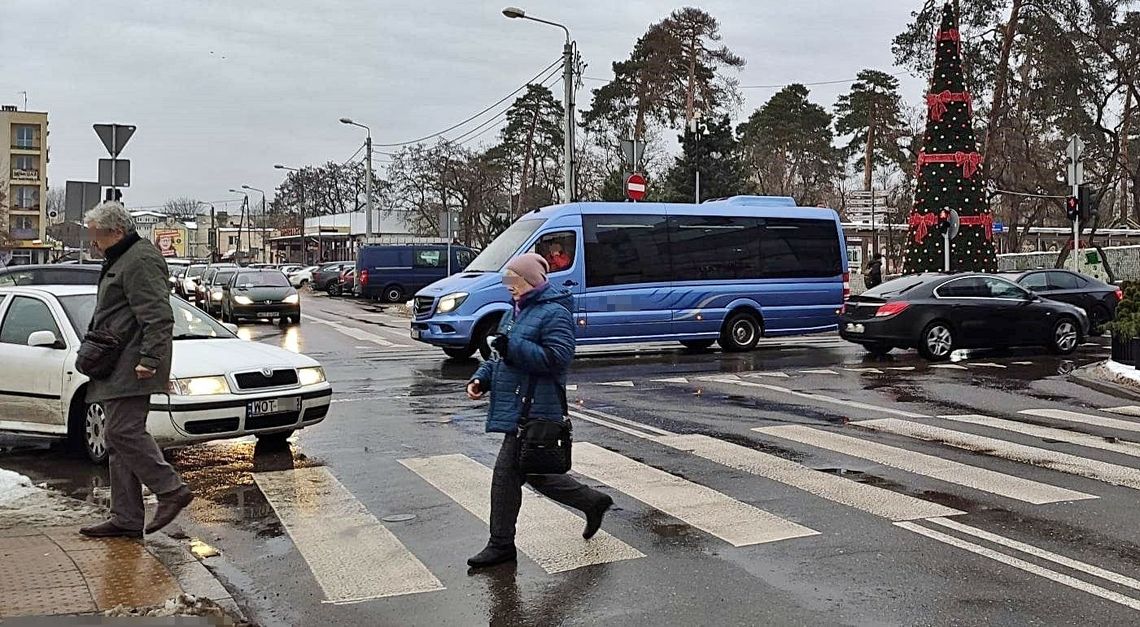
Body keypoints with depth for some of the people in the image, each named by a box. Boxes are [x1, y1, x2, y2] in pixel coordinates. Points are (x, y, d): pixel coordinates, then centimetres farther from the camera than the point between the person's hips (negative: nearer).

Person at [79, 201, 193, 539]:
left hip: (131, 368, -11)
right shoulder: (120, 260, 23)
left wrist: (149, 358, -26)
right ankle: (126, 519, 11)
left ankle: (171, 489, -5)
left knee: (124, 432, -15)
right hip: (117, 370, 11)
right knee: (119, 439, 8)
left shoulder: (141, 260, -12)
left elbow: (158, 316, -21)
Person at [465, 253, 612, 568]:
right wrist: (481, 378, 7)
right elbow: (501, 357, 25)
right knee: (535, 474, 14)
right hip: (515, 410, 10)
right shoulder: (517, 312, 19)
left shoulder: (554, 313, -12)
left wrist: (513, 346, -23)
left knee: (506, 476, -5)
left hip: (534, 412, -10)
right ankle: (593, 502, 27)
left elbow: (557, 358, -23)